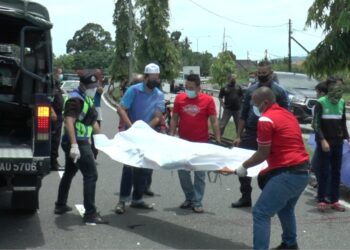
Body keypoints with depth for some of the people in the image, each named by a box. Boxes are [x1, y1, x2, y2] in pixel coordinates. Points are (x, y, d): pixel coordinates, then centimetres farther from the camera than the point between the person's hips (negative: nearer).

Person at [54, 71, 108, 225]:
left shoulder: (87, 98, 15)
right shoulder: (76, 99, -17)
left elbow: (92, 121, 25)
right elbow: (69, 122, -29)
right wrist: (74, 145, -38)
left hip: (80, 142, 11)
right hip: (77, 143, -11)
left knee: (69, 173, 20)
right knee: (91, 175, -11)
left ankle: (60, 206, 34)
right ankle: (90, 214, -10)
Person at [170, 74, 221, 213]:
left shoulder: (208, 100, -6)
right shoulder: (179, 98, 0)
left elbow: (214, 121, -4)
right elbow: (174, 119, 6)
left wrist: (218, 139, -9)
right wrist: (171, 135, -1)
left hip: (201, 143, -3)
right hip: (183, 142, 3)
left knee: (200, 174, 5)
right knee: (182, 172, 9)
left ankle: (197, 202, 14)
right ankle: (189, 197, 26)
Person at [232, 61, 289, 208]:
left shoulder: (279, 92, -2)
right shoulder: (251, 90, 7)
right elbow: (243, 115, 9)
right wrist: (238, 136, 4)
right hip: (249, 134, 3)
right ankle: (245, 197, 17)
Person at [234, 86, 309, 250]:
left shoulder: (266, 120, -10)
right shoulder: (288, 114, 17)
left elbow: (263, 154, -8)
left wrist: (244, 166, 6)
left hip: (287, 174, -10)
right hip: (303, 171, 10)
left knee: (261, 213, -4)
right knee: (286, 209, 29)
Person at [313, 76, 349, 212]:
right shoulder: (321, 103, -9)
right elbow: (316, 124, -12)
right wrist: (322, 140, -21)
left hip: (338, 143, 5)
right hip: (324, 142, -5)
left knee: (336, 172, 7)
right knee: (324, 172, -2)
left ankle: (334, 200, 13)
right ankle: (321, 200, 6)